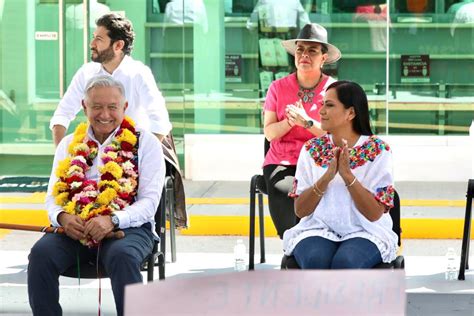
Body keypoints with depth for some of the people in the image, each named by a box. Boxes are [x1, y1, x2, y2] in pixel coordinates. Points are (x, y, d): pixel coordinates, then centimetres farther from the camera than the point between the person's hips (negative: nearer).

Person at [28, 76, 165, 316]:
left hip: (128, 226, -3)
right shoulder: (69, 145, 18)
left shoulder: (145, 143, 7)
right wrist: (63, 217, -12)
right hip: (73, 227, 3)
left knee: (122, 255, -37)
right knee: (41, 253, -27)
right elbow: (53, 197, 14)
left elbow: (149, 202, -1)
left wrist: (112, 220, -20)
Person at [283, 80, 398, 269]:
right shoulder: (312, 149, 5)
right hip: (318, 230, 2)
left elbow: (375, 214, -8)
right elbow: (300, 210, 1)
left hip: (365, 233, -2)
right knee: (316, 261, -32)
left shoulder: (378, 150, -3)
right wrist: (327, 176, -14)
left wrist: (347, 174, -18)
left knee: (344, 262, -34)